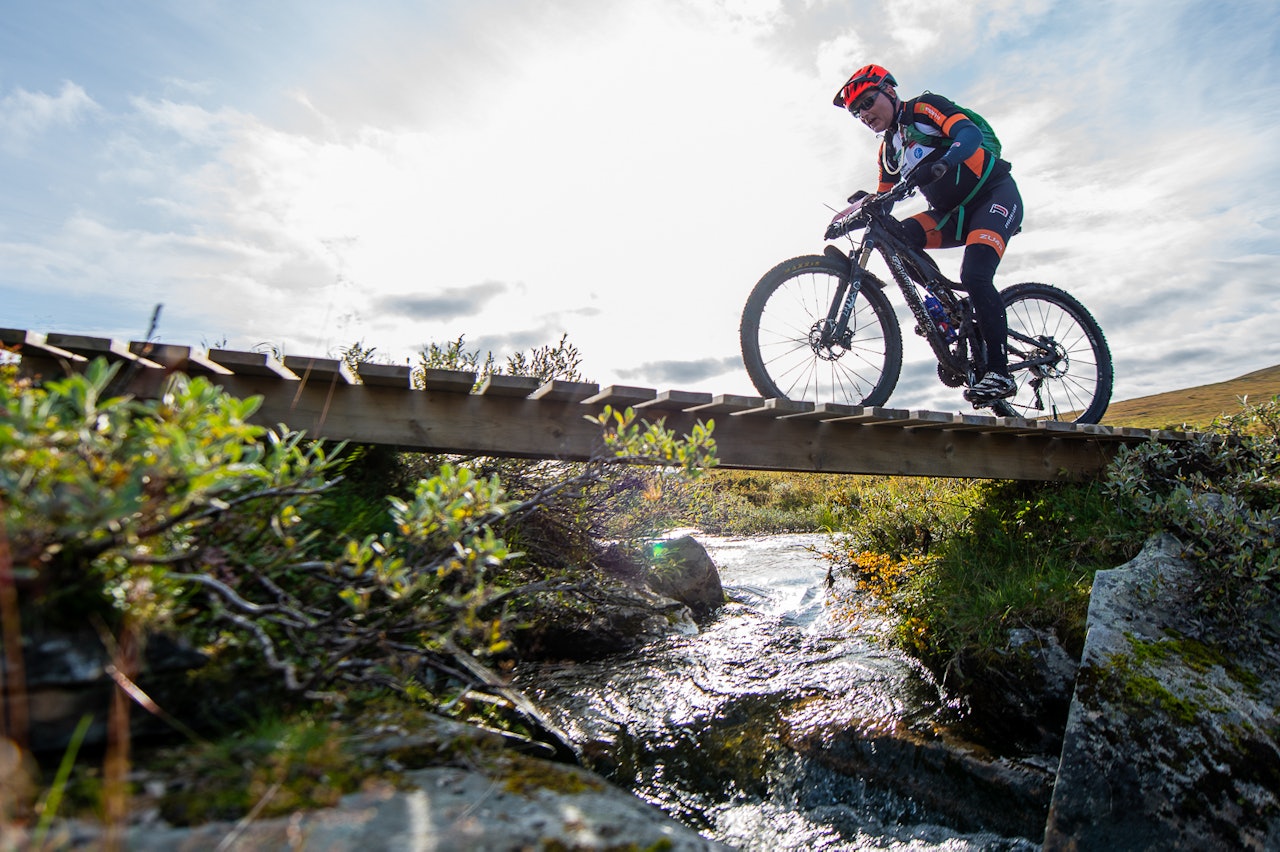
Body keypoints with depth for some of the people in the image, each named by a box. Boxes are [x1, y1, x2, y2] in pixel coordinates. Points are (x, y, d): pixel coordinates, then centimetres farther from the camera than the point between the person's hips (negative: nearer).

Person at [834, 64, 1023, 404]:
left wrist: (940, 165, -44)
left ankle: (999, 372, -20)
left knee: (974, 276, -27)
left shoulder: (925, 107, -8)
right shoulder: (888, 149, 12)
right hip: (955, 212, 6)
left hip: (995, 194, -6)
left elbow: (970, 134, -25)